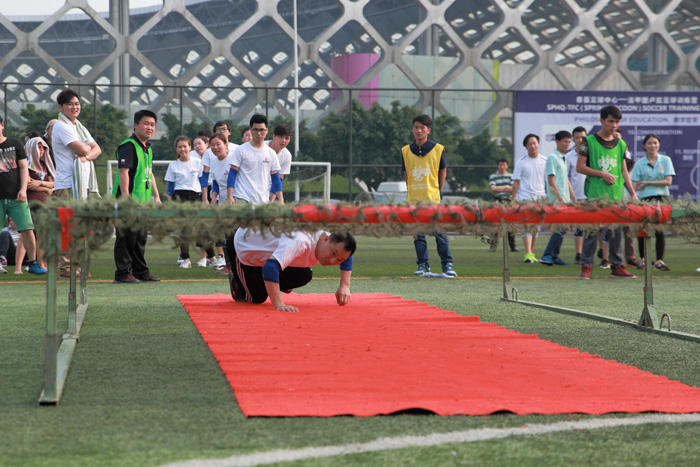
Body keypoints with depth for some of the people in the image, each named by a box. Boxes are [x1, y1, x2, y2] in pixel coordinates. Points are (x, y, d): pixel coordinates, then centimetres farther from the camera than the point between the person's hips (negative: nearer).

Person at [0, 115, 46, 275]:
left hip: (16, 196, 1)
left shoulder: (15, 144, 10)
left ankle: (33, 263, 7)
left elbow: (23, 167, 9)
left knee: (27, 229, -4)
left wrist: (23, 189, -1)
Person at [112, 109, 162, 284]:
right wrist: (126, 198, -26)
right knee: (126, 237, -6)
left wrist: (156, 196, 24)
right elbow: (123, 172, -20)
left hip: (143, 201, 9)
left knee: (140, 237, 15)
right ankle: (123, 273, -2)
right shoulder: (128, 146, -13)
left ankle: (140, 271, 23)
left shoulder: (148, 148, 17)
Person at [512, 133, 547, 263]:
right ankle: (528, 254, -20)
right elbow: (516, 182, 1)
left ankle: (532, 253, 19)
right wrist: (514, 200, -4)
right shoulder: (521, 162, 0)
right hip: (525, 197, -3)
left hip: (540, 197, 3)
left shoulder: (545, 161, 6)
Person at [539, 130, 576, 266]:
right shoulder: (552, 158, -10)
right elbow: (551, 180, -14)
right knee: (561, 228, -13)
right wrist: (560, 198, -18)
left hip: (565, 200, 9)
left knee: (560, 228, 8)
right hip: (557, 200, -9)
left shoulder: (563, 158, 18)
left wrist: (572, 196, 19)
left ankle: (554, 256, 11)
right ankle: (547, 255, -12)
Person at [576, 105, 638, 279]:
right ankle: (586, 266, 0)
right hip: (595, 194, -4)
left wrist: (633, 193, 12)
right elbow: (580, 167, -2)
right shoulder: (589, 141, 0)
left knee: (617, 230, 5)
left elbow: (624, 171, 18)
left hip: (617, 194, 4)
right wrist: (602, 174, -11)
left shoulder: (621, 144, 13)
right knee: (592, 230, -5)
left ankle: (617, 266, 12)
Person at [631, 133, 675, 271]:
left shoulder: (666, 160, 6)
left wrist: (647, 183, -6)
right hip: (644, 200, 0)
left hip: (661, 198, 0)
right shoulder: (639, 164, 5)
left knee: (660, 231, -8)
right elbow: (635, 186, 1)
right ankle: (642, 259, 20)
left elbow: (668, 181, -2)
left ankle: (659, 261, -5)